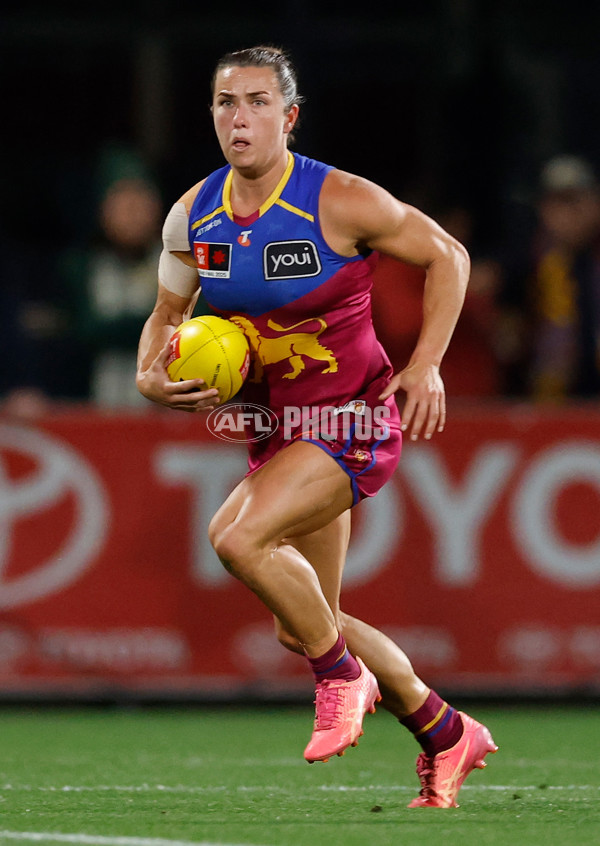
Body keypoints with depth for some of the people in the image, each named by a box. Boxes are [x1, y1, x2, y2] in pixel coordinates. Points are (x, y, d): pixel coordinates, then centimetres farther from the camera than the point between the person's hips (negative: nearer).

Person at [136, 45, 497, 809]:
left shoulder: (341, 203, -17)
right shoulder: (193, 217, -1)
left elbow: (447, 256, -5)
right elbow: (168, 314, 14)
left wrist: (426, 365, -13)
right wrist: (151, 379, -7)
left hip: (353, 418, -7)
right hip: (277, 429, 7)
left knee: (239, 537, -29)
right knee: (303, 626, 11)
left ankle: (343, 677, -5)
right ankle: (448, 737, 30)